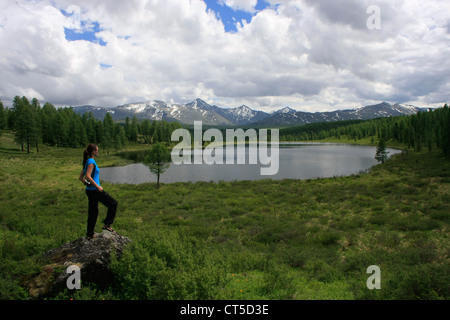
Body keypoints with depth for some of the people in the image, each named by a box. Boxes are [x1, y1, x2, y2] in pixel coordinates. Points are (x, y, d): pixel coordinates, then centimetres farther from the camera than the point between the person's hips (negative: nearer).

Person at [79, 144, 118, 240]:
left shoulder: (87, 162, 14)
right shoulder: (91, 162, -14)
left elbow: (81, 177, 18)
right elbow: (88, 176, -26)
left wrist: (88, 184, 16)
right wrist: (97, 186, -22)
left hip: (89, 190, 9)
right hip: (95, 190, -9)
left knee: (93, 212, 15)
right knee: (113, 204, 2)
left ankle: (90, 234, 22)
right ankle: (107, 224, 3)